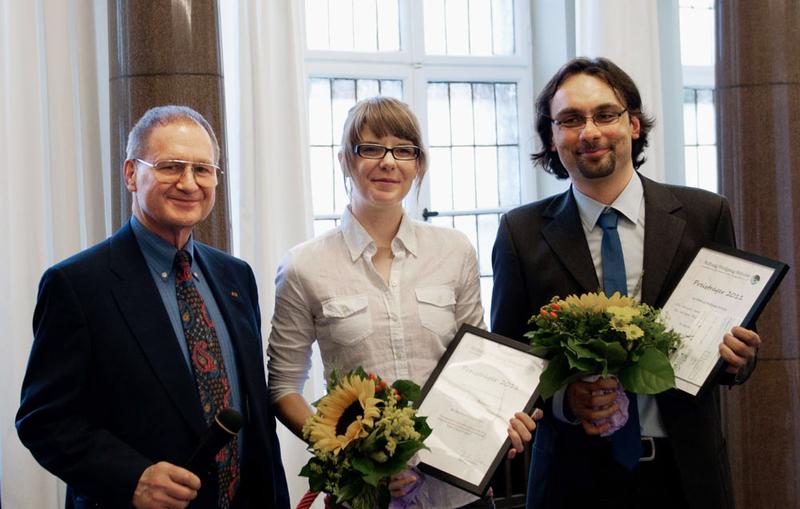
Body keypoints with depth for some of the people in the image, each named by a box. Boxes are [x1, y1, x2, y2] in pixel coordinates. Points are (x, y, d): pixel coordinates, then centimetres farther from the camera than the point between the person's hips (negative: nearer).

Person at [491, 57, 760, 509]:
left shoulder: (705, 215, -2)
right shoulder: (522, 233, -2)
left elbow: (730, 329, 5)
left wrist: (736, 357, -17)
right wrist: (561, 399, -17)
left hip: (686, 472, 1)